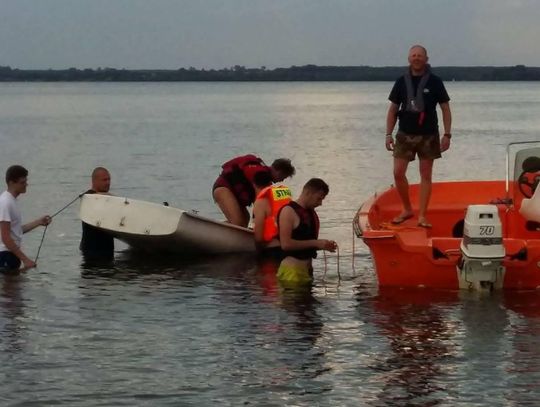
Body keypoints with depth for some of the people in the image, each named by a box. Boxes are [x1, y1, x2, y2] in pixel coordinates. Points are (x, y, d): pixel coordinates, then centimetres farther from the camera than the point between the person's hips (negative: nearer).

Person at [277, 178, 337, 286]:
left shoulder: (312, 213, 16)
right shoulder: (289, 211, -10)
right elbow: (286, 244, -20)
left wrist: (324, 245, 8)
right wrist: (315, 243, -18)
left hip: (307, 268, 9)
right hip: (292, 268, -9)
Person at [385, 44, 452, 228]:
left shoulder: (434, 82, -1)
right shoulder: (401, 82, 5)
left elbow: (445, 109, 1)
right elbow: (393, 110, 10)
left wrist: (447, 134, -6)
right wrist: (388, 134, 3)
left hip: (428, 135, -2)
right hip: (405, 134, 2)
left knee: (426, 175, 0)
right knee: (398, 173, -5)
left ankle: (422, 216, 3)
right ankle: (407, 209, 13)